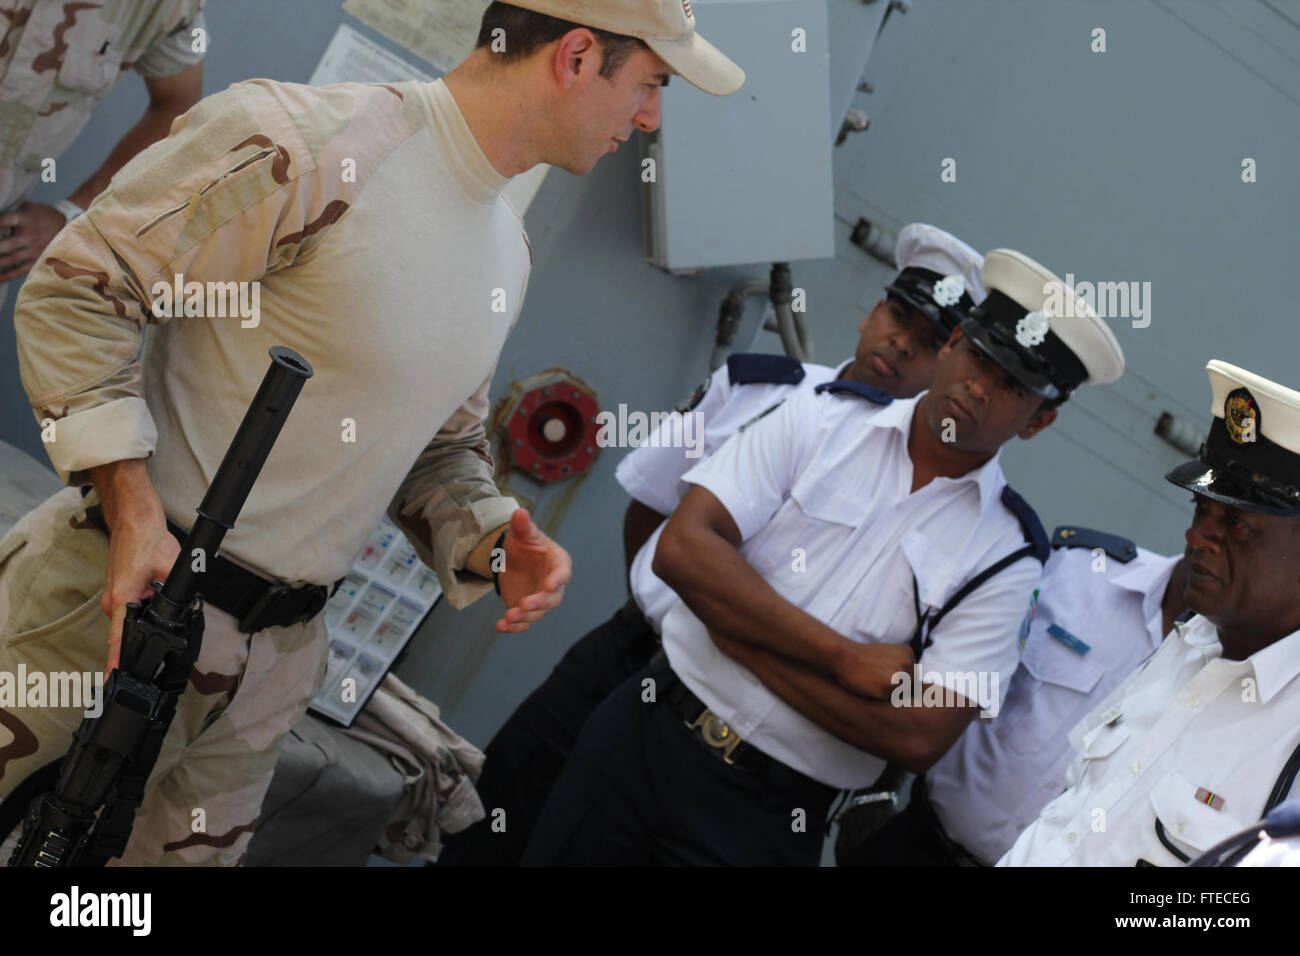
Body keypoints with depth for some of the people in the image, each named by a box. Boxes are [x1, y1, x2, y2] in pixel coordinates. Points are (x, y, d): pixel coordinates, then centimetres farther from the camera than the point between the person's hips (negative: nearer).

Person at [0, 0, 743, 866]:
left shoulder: (507, 253, 12)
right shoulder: (308, 142, -17)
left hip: (278, 653, 7)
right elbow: (77, 291, -15)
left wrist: (492, 546, -1)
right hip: (115, 599, -7)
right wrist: (133, 508, -23)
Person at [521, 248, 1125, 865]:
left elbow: (920, 738, -14)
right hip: (646, 735, 2)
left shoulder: (1005, 557, -4)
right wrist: (845, 659, -16)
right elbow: (683, 548, -11)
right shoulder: (824, 420, 1)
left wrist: (744, 642, -14)